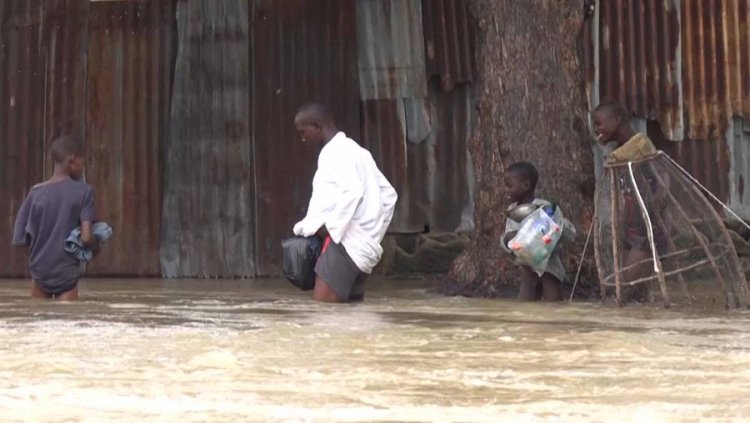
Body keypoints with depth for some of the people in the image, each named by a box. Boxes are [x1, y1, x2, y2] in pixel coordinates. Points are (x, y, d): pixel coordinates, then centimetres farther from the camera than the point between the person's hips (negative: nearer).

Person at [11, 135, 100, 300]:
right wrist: (96, 247, 4)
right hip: (67, 273, -3)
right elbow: (86, 237, -17)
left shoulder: (36, 193, -1)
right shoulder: (83, 192, -9)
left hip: (40, 270, 3)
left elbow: (19, 239, -2)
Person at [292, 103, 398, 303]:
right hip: (361, 246, 10)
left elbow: (352, 191, -24)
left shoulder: (337, 152, -7)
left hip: (345, 242, -10)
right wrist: (374, 236, 20)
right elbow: (388, 195, 24)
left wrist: (331, 226, -17)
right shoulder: (355, 151, 23)